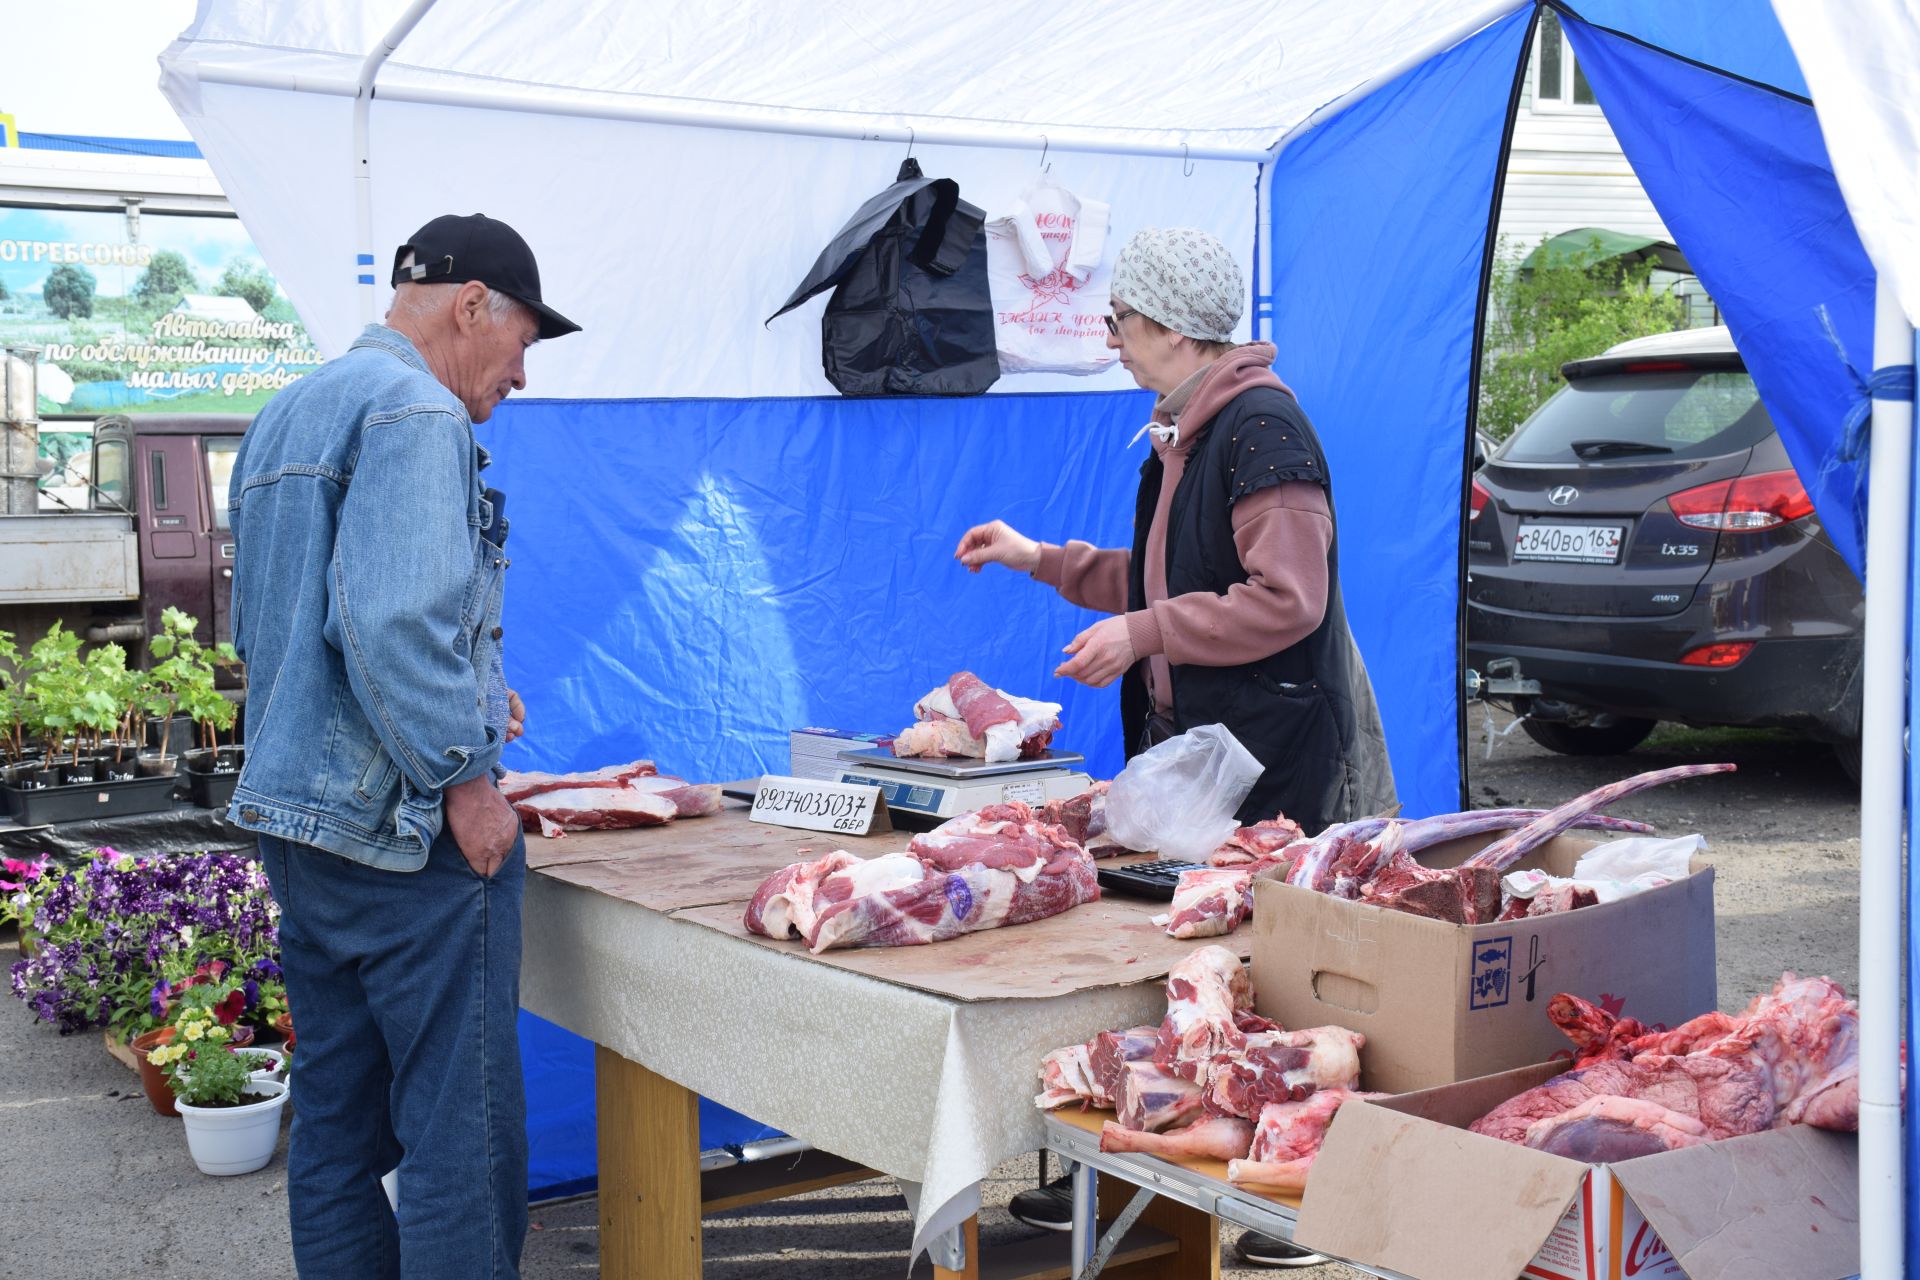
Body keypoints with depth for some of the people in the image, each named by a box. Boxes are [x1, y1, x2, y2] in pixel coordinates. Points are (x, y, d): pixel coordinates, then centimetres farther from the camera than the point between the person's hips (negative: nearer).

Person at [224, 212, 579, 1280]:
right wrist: (464, 773, -15)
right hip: (409, 831, -10)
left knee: (339, 1125, 15)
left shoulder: (285, 416, 18)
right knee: (464, 1135, -2)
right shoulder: (415, 411, -13)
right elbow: (395, 623, -25)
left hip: (298, 819, 10)